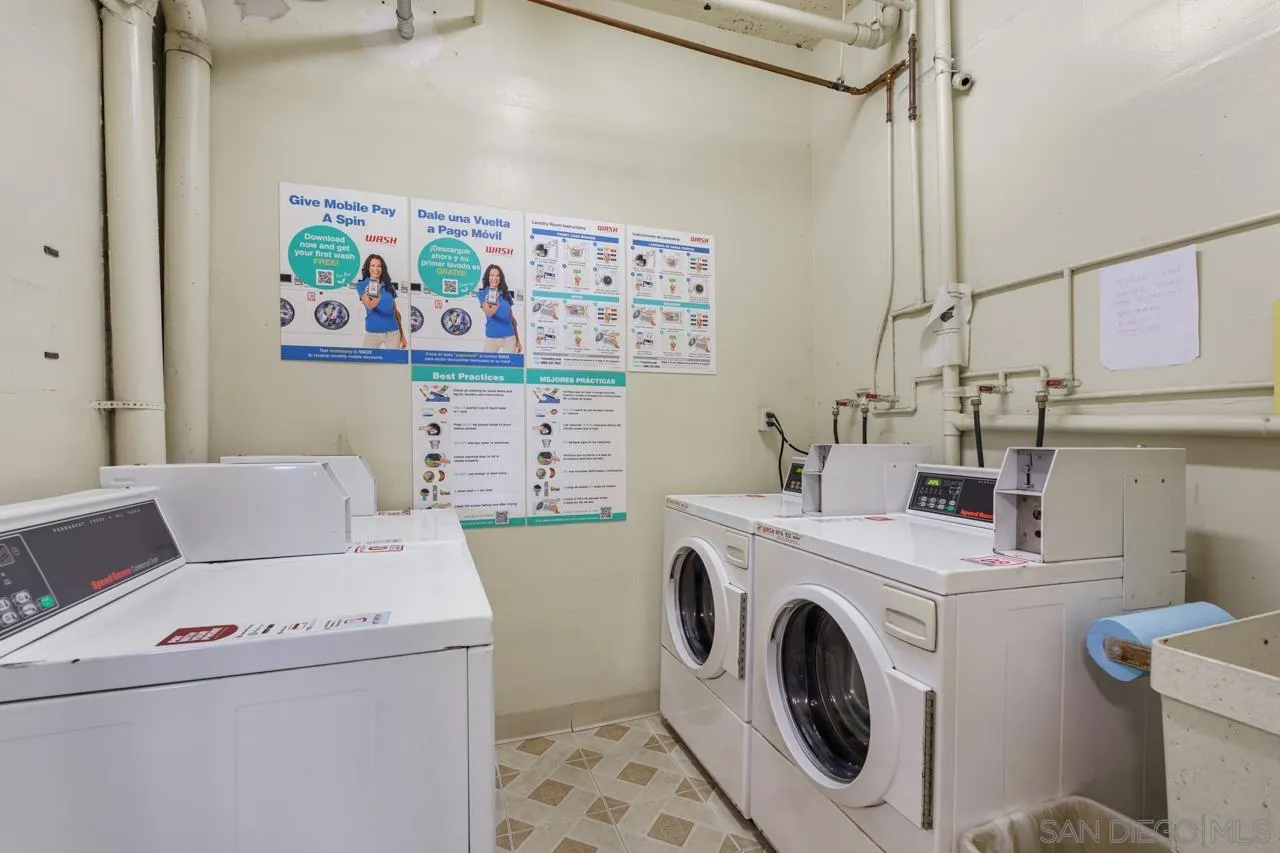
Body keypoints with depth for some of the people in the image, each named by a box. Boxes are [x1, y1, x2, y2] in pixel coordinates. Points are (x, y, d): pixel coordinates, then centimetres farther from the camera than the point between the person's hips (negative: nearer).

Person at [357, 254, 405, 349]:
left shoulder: (389, 286, 7)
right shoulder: (363, 285, -2)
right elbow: (369, 306, -21)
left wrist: (402, 335, 10)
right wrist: (377, 299, -44)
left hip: (393, 333, 3)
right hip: (373, 333, -2)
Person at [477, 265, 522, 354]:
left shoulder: (506, 294, 8)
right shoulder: (483, 293, -2)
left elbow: (512, 318, 11)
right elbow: (488, 313, -19)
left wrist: (518, 340, 10)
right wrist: (495, 307, -42)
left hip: (510, 337, 3)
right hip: (492, 337, -3)